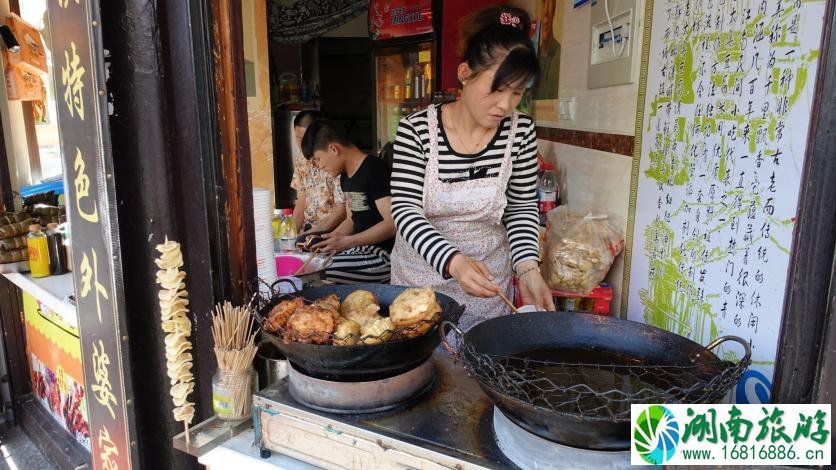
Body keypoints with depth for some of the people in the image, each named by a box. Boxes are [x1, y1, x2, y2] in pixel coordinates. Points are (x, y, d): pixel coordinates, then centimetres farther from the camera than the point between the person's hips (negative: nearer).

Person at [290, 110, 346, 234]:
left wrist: (312, 233, -15)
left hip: (331, 232, -5)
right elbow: (302, 203, 11)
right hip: (306, 231, 5)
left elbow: (342, 209, -15)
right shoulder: (301, 165, 7)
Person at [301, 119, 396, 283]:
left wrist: (346, 242, -23)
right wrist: (329, 240, 3)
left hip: (382, 255, -9)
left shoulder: (374, 170, -14)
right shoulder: (345, 176, 15)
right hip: (361, 248, 10)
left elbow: (393, 223, -21)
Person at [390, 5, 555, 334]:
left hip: (488, 285, 2)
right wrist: (452, 261, -35)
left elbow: (522, 208, -2)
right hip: (421, 276, -1)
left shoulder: (520, 132, -9)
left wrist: (528, 268, -18)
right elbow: (405, 209, -20)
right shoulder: (416, 130, -17)